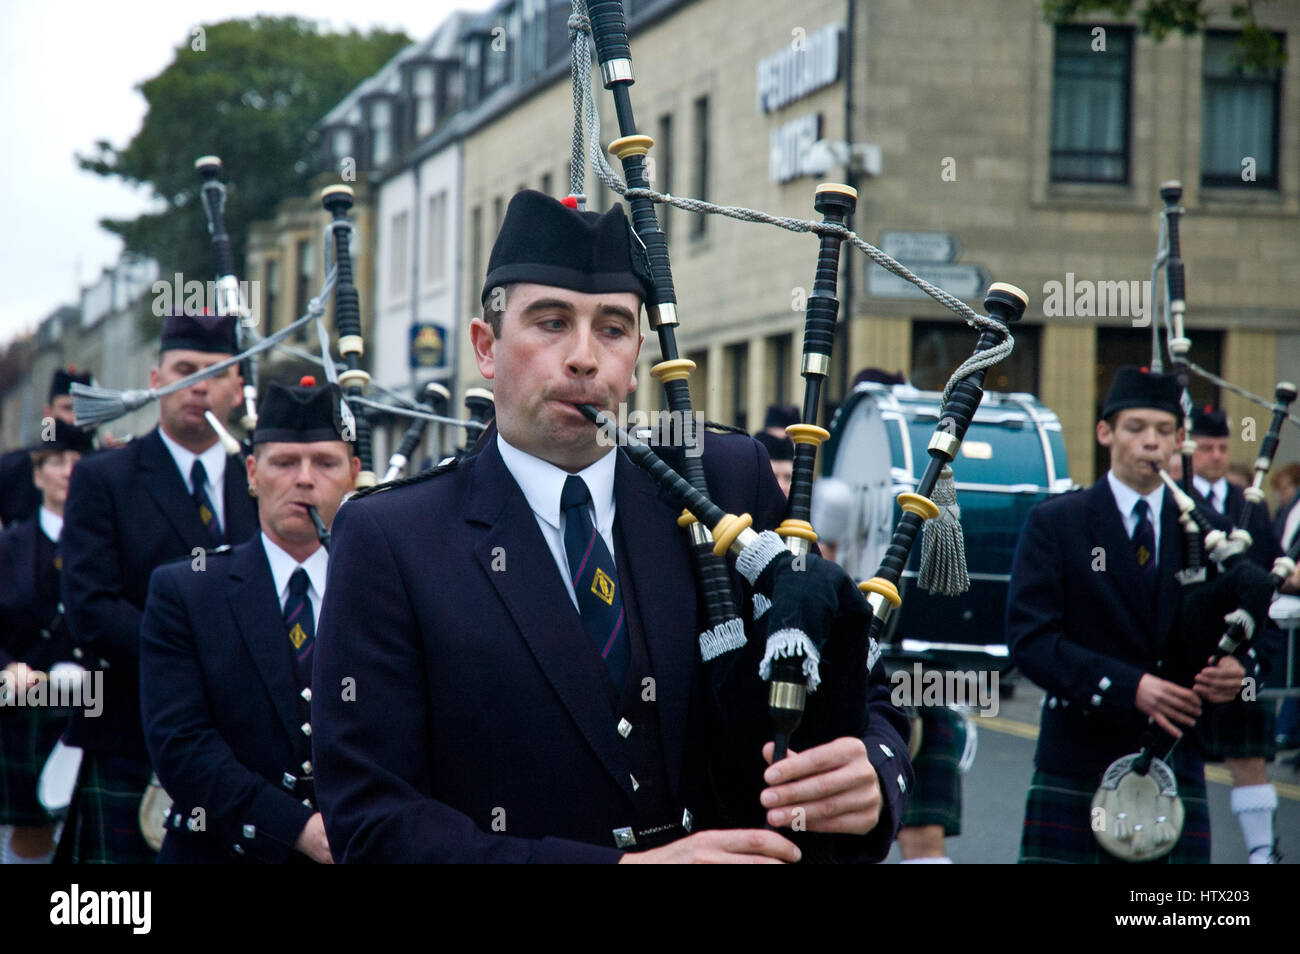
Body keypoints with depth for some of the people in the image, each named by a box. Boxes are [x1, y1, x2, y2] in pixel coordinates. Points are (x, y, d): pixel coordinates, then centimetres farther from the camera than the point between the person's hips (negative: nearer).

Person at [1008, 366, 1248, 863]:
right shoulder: (1054, 523, 1)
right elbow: (1030, 639, -8)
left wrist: (1232, 669, -12)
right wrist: (1129, 687, -19)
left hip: (1175, 763, 3)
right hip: (1078, 763, -2)